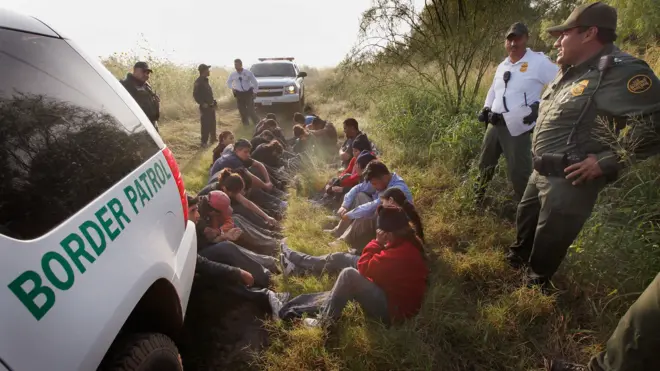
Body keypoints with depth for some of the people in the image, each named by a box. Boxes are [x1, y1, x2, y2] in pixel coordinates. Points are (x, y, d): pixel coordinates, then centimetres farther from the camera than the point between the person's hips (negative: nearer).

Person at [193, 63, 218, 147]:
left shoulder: (205, 80, 14)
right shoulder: (198, 81, -14)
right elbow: (195, 95, -19)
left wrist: (214, 102, 15)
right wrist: (202, 103, -23)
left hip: (211, 106, 9)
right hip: (205, 107, -9)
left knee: (212, 124, 17)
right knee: (205, 125, -5)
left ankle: (213, 139, 30)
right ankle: (204, 142, 2)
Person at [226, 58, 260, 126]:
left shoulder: (248, 72, -10)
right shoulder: (233, 74, -1)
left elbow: (255, 82, -2)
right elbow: (228, 82, 19)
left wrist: (255, 92, -4)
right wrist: (232, 88, 5)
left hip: (248, 92, -3)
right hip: (239, 94, 3)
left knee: (251, 109, -9)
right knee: (242, 110, 6)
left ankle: (257, 123, 3)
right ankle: (245, 122, 22)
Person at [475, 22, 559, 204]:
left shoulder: (538, 61, -9)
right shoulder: (502, 65, 14)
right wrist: (486, 108, 16)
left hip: (517, 127, -7)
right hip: (494, 124, 7)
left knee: (518, 171, -4)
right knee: (485, 162, 19)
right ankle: (478, 199, 39)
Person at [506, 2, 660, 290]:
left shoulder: (622, 72, -19)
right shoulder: (572, 72, 10)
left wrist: (605, 162, -25)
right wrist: (540, 159, 15)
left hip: (570, 180, -9)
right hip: (541, 172, 9)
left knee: (550, 237, 8)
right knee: (526, 218, 25)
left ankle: (537, 282, 31)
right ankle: (517, 259, 49)